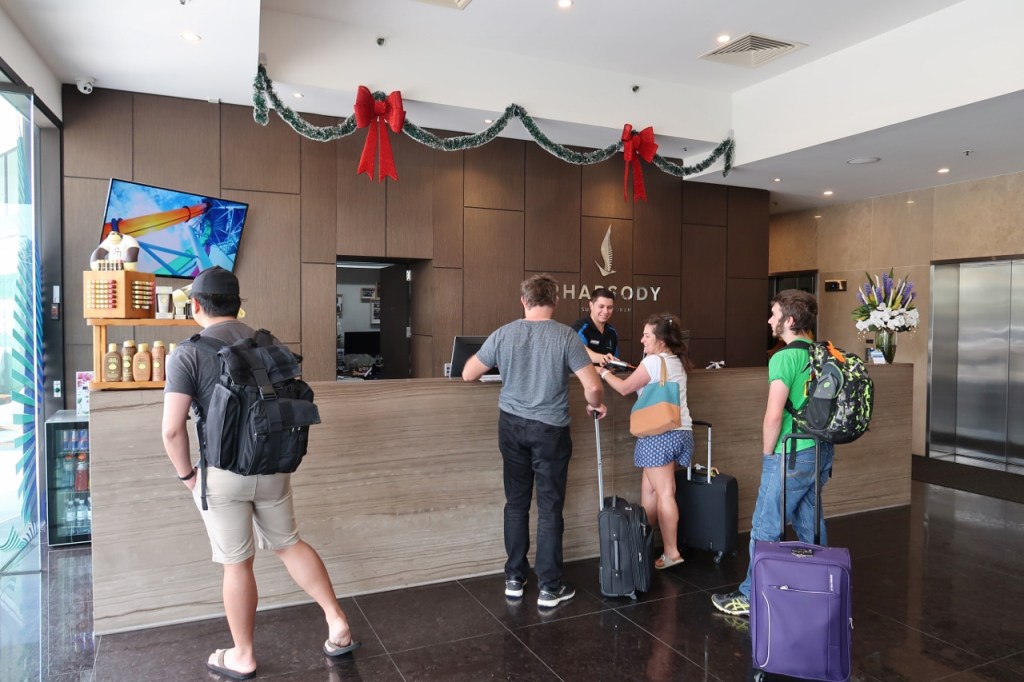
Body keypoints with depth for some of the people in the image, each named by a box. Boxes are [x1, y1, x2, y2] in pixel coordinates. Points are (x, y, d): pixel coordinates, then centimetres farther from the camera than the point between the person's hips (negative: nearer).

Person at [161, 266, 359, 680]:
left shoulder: (188, 354, -10)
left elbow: (172, 430, -16)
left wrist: (186, 474, -1)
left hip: (223, 473, -4)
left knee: (237, 564, 10)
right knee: (288, 543, 21)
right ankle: (338, 622, 21)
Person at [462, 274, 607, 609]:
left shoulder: (503, 334, -5)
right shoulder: (565, 336, -12)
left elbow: (468, 374, 4)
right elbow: (593, 386, -15)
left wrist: (481, 356, 24)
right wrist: (595, 405, 6)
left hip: (511, 425, 3)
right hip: (550, 429, -3)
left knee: (516, 502, 15)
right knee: (549, 508, 6)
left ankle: (514, 578, 26)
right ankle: (549, 587, 15)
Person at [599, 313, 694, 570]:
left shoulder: (653, 361, -11)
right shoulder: (676, 362, 14)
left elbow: (625, 388, -2)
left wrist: (604, 373, 13)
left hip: (660, 434, -9)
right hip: (681, 432, 9)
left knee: (664, 494, -3)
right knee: (649, 489, 14)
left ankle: (671, 552, 3)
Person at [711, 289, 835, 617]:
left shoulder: (784, 358, -18)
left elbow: (774, 415, -23)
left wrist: (767, 453, -8)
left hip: (792, 457, -8)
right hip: (822, 453, 8)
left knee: (765, 528, 3)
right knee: (810, 523, 19)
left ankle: (751, 598, 14)